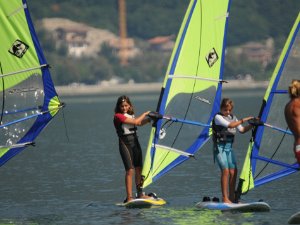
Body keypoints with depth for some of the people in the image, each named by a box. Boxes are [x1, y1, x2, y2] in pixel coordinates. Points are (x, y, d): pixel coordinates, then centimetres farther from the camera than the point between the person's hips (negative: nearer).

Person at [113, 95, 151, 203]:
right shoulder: (118, 116, -10)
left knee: (139, 169, 8)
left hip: (135, 142, 8)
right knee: (130, 170, -12)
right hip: (125, 143, -7)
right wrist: (144, 114, -1)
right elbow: (136, 122, -14)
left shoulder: (131, 115, 14)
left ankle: (140, 194, 17)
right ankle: (129, 197, -12)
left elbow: (140, 123, 28)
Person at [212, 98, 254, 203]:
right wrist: (243, 120, -19)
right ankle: (224, 198, -14)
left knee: (233, 171, -1)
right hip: (219, 147, -6)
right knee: (225, 170, -16)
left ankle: (232, 197, 7)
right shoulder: (218, 117, -9)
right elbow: (230, 125, -22)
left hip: (229, 147, 6)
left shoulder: (232, 117, 12)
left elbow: (242, 130, 14)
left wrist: (252, 125, 1)